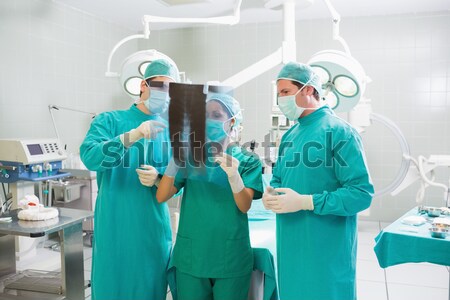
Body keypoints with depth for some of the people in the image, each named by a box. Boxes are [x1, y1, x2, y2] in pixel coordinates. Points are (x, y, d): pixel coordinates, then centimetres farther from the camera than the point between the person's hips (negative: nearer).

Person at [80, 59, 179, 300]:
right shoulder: (109, 120, -2)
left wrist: (158, 179, -17)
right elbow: (90, 158, -20)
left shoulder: (170, 131, 6)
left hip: (154, 229, 3)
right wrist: (132, 136, -31)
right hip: (114, 228, -3)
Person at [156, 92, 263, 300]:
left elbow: (244, 206, -12)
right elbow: (161, 197, -5)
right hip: (190, 255, 2)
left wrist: (233, 174, -30)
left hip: (231, 257, -1)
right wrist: (176, 160, -20)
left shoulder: (247, 160, -1)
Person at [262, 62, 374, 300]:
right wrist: (270, 194, -2)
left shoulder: (339, 132, -14)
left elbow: (362, 194, -19)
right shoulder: (289, 136, 11)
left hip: (326, 253, -7)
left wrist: (305, 202, -24)